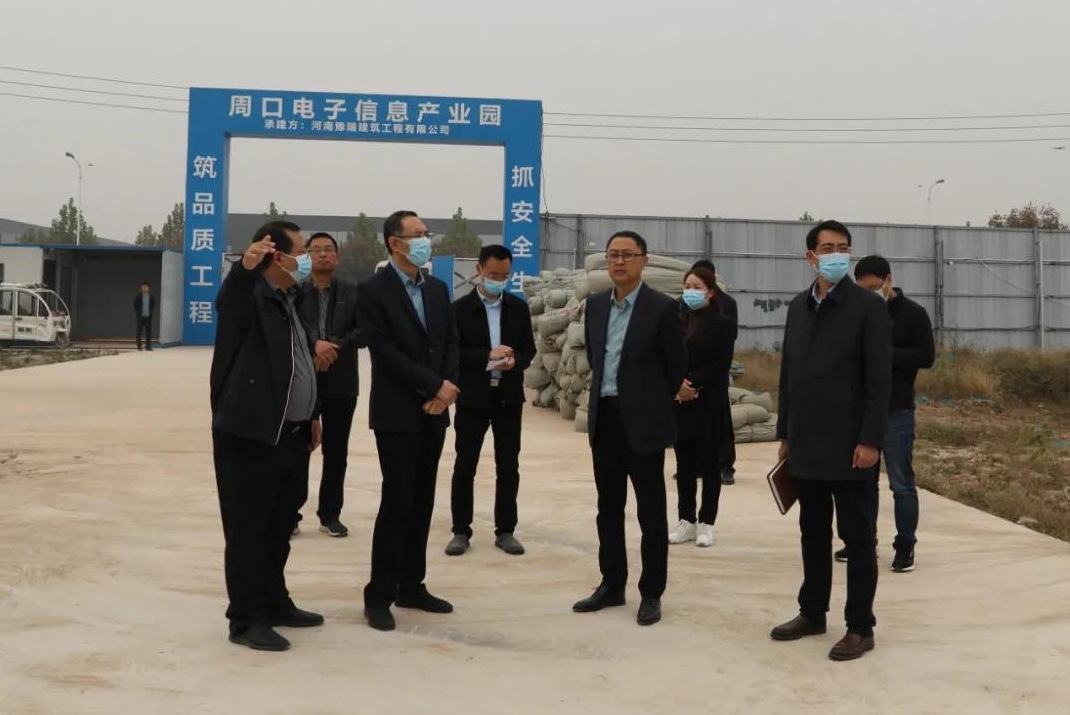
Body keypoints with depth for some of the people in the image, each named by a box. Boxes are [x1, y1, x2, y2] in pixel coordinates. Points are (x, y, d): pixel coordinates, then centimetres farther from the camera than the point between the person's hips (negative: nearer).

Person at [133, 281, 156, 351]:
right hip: (140, 317, -1)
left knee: (148, 332, 0)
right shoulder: (138, 297, 0)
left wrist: (152, 314, -2)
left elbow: (153, 306, 8)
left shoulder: (152, 297, 2)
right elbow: (135, 306, 4)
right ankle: (139, 346, 13)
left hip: (148, 317, 1)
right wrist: (137, 315, -2)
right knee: (139, 332, 3)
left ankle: (148, 346, 5)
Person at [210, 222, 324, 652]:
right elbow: (230, 296, -35)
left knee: (279, 527, 17)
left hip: (291, 434, 9)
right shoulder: (248, 295, -9)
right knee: (247, 529, 0)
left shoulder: (289, 301, 17)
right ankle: (246, 619, 9)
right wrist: (245, 266, -55)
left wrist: (312, 414, 23)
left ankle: (275, 604, 30)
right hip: (250, 434, -9)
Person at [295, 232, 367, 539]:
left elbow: (364, 332, -4)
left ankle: (330, 514, 17)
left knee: (336, 452, 8)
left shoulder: (354, 292, 4)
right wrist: (315, 345, -22)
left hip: (341, 382, 1)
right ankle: (291, 512, 14)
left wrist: (335, 348, -17)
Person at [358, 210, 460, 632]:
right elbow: (385, 352, -16)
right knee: (396, 504, -5)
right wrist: (436, 386, -16)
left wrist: (445, 389, -7)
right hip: (398, 413, -6)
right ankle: (379, 596, 7)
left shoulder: (438, 289, 12)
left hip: (434, 412, 6)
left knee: (422, 503, 10)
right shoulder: (373, 290, -8)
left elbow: (451, 343, 10)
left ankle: (411, 586, 21)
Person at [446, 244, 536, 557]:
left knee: (508, 467, 7)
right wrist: (488, 355, -20)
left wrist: (515, 361, -14)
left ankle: (505, 531, 18)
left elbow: (529, 349, 8)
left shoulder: (519, 308, 6)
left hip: (509, 398, 3)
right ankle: (461, 531, 15)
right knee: (465, 466, 3)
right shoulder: (460, 308, -3)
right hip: (472, 397, -2)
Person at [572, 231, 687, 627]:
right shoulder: (595, 304, 8)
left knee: (650, 511, 3)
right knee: (608, 507, 13)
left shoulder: (662, 307, -10)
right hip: (604, 417, 6)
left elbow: (678, 365, -2)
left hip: (643, 421, -5)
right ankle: (611, 584, 25)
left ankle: (651, 593, 14)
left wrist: (653, 402, 8)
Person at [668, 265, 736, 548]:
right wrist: (677, 384, -12)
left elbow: (721, 364, -10)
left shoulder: (723, 324, -2)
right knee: (684, 465, 8)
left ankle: (706, 524, 11)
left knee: (709, 465, 3)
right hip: (679, 403, 4)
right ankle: (687, 521, 17)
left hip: (710, 404, -4)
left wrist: (694, 384, -17)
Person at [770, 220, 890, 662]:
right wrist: (785, 434, 11)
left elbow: (879, 380, -11)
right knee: (813, 533, 15)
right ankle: (812, 613, 27)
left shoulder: (868, 306, -7)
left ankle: (860, 627, 14)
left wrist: (870, 440, -17)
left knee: (857, 537, 4)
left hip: (848, 445, -5)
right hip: (806, 445, 6)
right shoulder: (798, 307, 11)